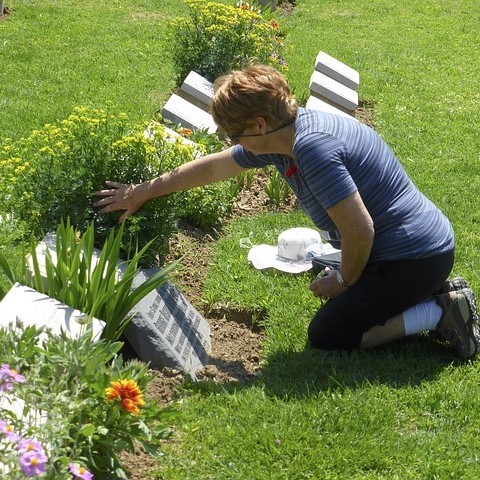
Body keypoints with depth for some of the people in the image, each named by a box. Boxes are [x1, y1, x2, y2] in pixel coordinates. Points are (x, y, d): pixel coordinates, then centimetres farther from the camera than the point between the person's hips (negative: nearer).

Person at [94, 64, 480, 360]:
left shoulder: (312, 147, -26)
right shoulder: (282, 135, 4)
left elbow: (359, 229, -28)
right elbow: (211, 168, 18)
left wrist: (344, 280, -8)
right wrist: (141, 193, 27)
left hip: (412, 259, -10)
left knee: (326, 335, -1)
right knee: (340, 305, 25)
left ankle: (440, 313, -5)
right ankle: (440, 294, 14)